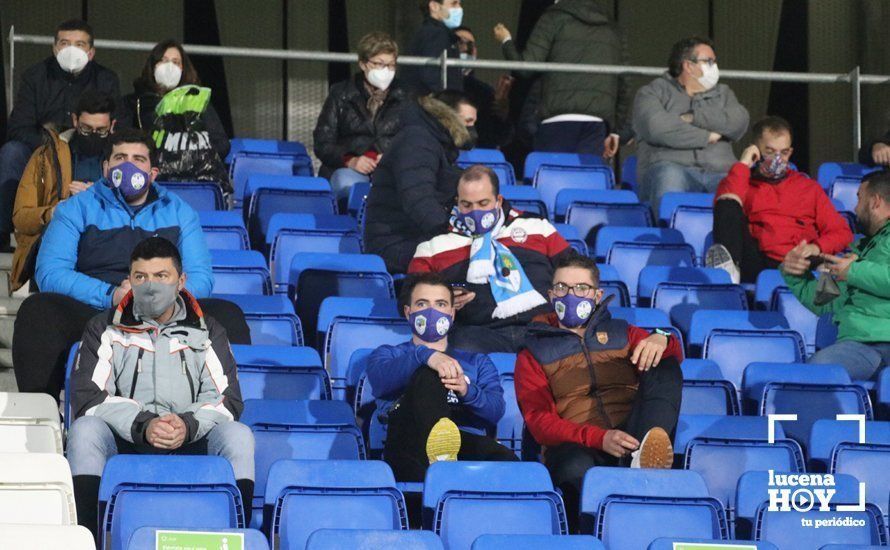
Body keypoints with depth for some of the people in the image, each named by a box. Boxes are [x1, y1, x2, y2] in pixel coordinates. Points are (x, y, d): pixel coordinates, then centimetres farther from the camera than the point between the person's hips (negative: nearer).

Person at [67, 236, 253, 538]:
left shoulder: (207, 332, 17)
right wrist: (142, 425, -18)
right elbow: (87, 397, -1)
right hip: (123, 443, 0)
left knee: (239, 435, -27)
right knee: (84, 430, -31)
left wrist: (188, 425, -19)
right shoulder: (105, 329, 14)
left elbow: (227, 399, 4)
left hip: (190, 446, 1)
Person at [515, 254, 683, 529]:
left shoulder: (620, 333, 28)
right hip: (577, 446, -3)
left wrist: (661, 340, -17)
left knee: (665, 368, -21)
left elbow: (675, 354, 11)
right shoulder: (533, 354, 19)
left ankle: (644, 457, -44)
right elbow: (538, 419, 3)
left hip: (630, 436, 3)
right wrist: (599, 438, -17)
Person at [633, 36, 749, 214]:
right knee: (670, 176, -40)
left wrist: (693, 117, 1)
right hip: (672, 166, -3)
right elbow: (657, 128, -7)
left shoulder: (722, 93, 30)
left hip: (718, 172, 3)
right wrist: (707, 137, -1)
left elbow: (739, 123, 7)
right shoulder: (653, 92, 16)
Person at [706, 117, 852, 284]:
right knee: (728, 205, -27)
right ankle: (729, 268, -53)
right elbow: (725, 206, 0)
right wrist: (742, 165, 8)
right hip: (755, 267, -1)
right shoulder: (742, 182, 24)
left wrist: (816, 248, -1)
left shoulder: (809, 187, 28)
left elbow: (842, 233, 19)